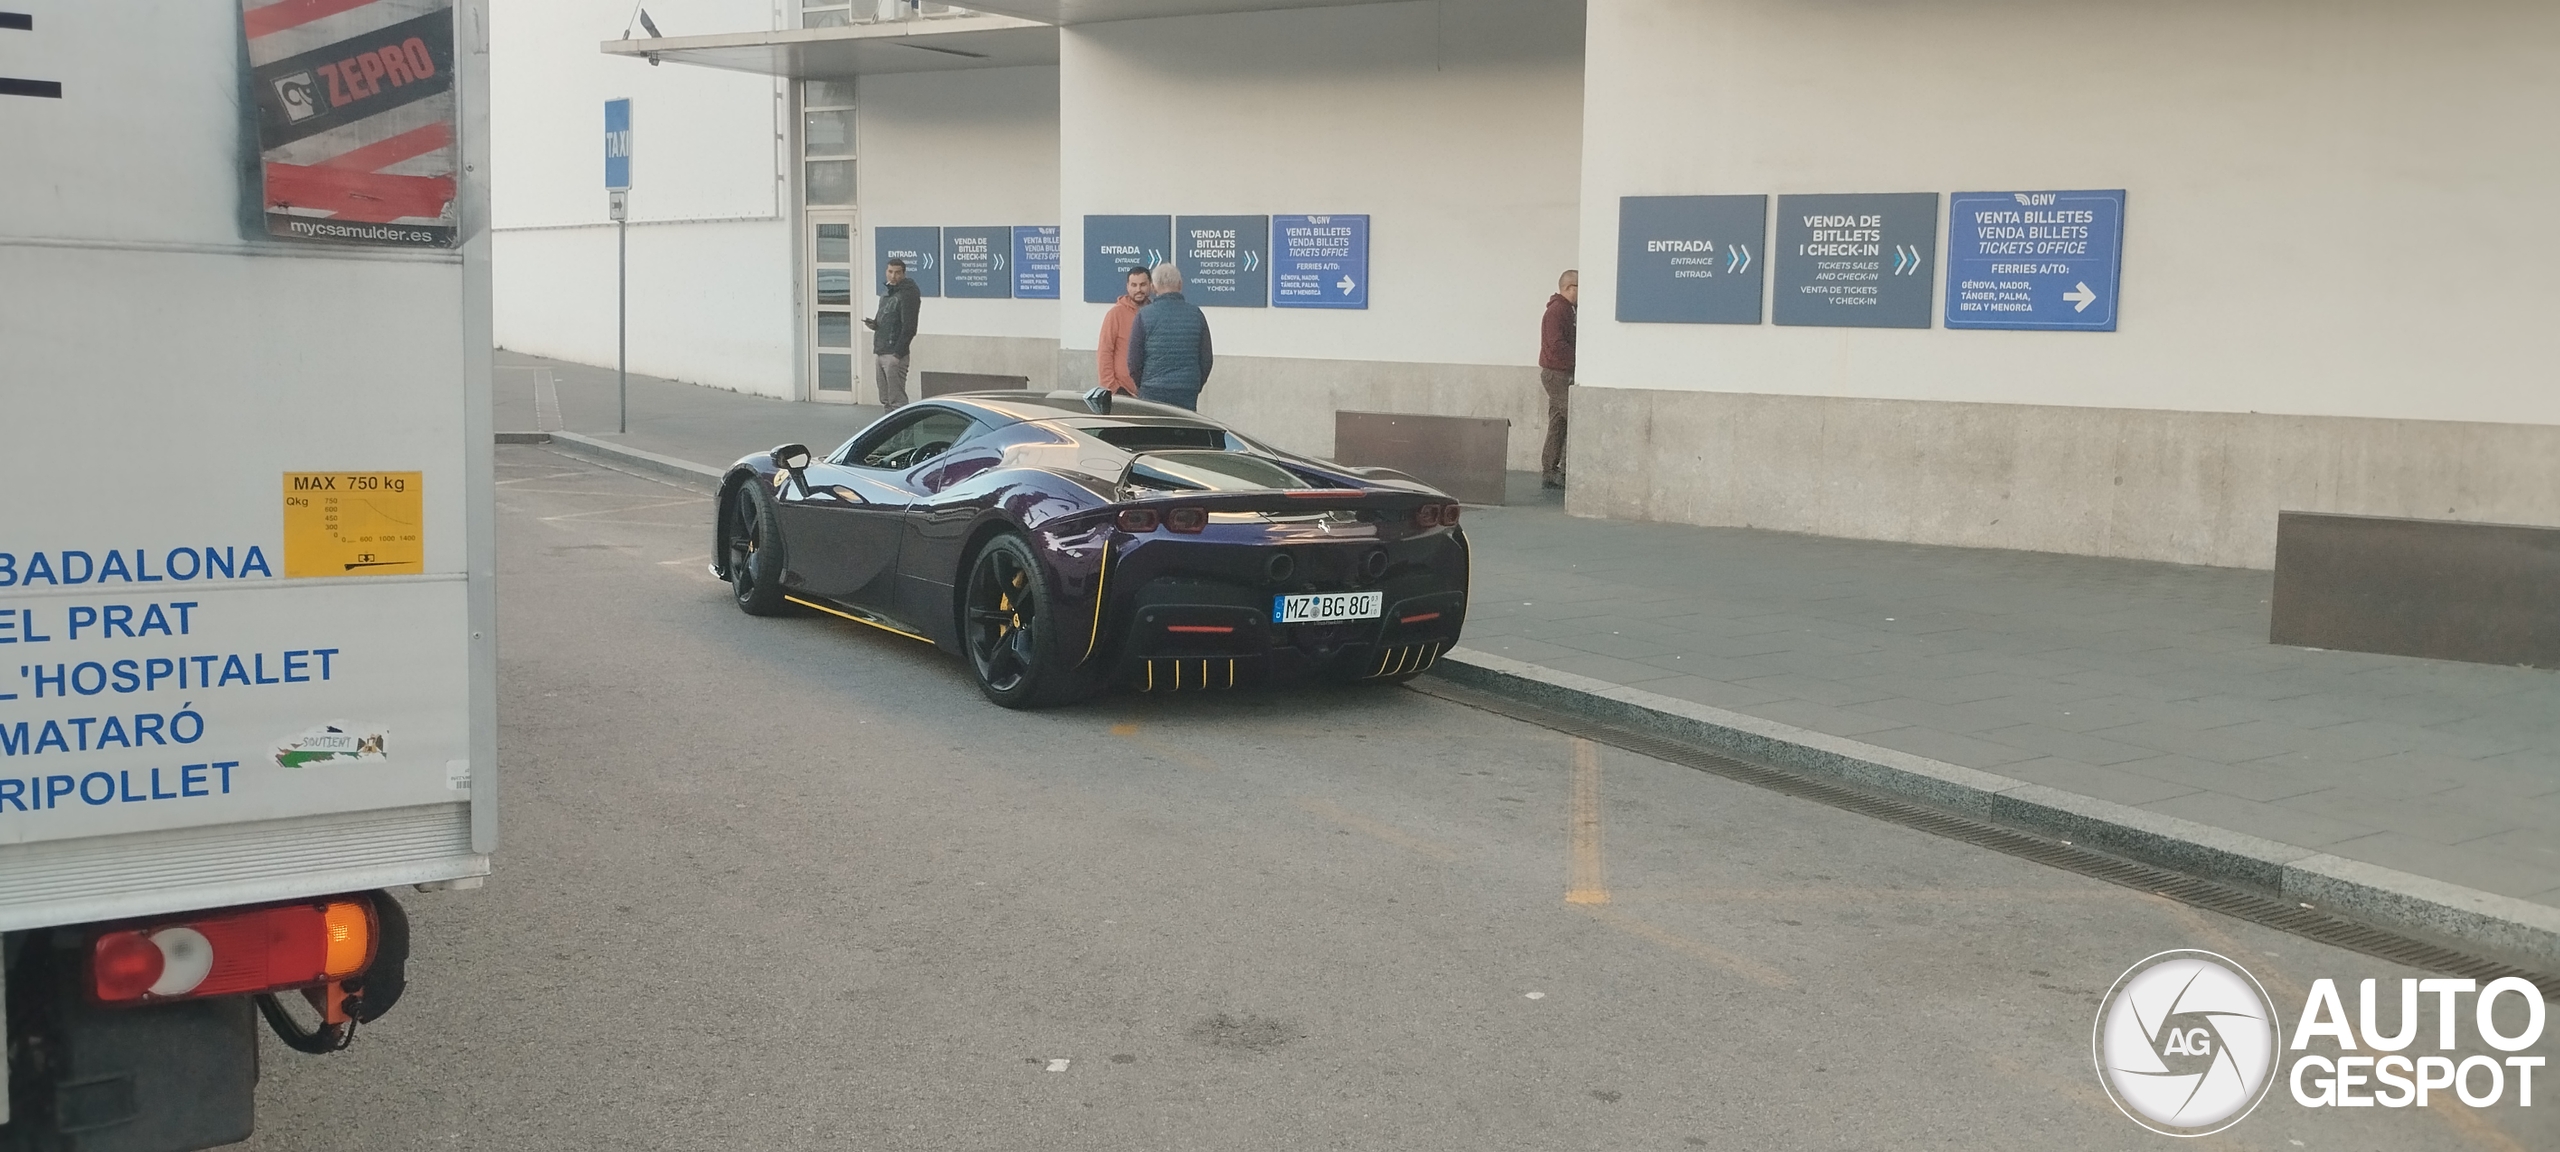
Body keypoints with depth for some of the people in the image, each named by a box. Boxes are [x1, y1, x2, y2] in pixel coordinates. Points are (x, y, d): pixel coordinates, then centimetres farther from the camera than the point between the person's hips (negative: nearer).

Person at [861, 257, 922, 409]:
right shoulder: (886, 291, 17)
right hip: (881, 353, 9)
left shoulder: (907, 294, -12)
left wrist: (897, 354, -21)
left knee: (897, 401, -10)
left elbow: (909, 328, -17)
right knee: (886, 401, 12)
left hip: (894, 354, -9)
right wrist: (874, 324, 3)